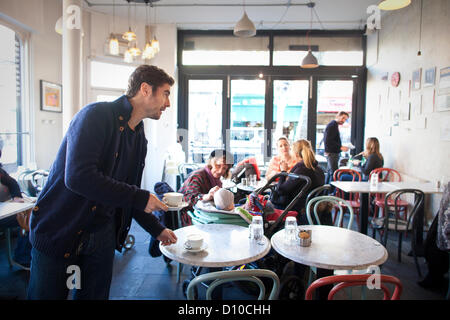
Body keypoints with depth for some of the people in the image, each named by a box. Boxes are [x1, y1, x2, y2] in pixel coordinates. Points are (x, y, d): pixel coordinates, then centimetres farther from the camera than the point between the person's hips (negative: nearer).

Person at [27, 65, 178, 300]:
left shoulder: (139, 140, 6)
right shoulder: (96, 115, -18)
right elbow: (78, 177, -30)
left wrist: (157, 229, 16)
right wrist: (141, 198, -23)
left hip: (101, 235, 7)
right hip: (57, 229, -6)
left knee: (96, 294, 14)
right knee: (47, 294, 9)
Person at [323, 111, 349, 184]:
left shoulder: (334, 125, 18)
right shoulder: (332, 125, -13)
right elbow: (328, 142, -22)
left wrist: (340, 147, 16)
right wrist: (340, 147, -21)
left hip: (333, 153, 11)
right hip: (332, 153, -11)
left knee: (329, 172, 15)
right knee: (334, 173, -12)